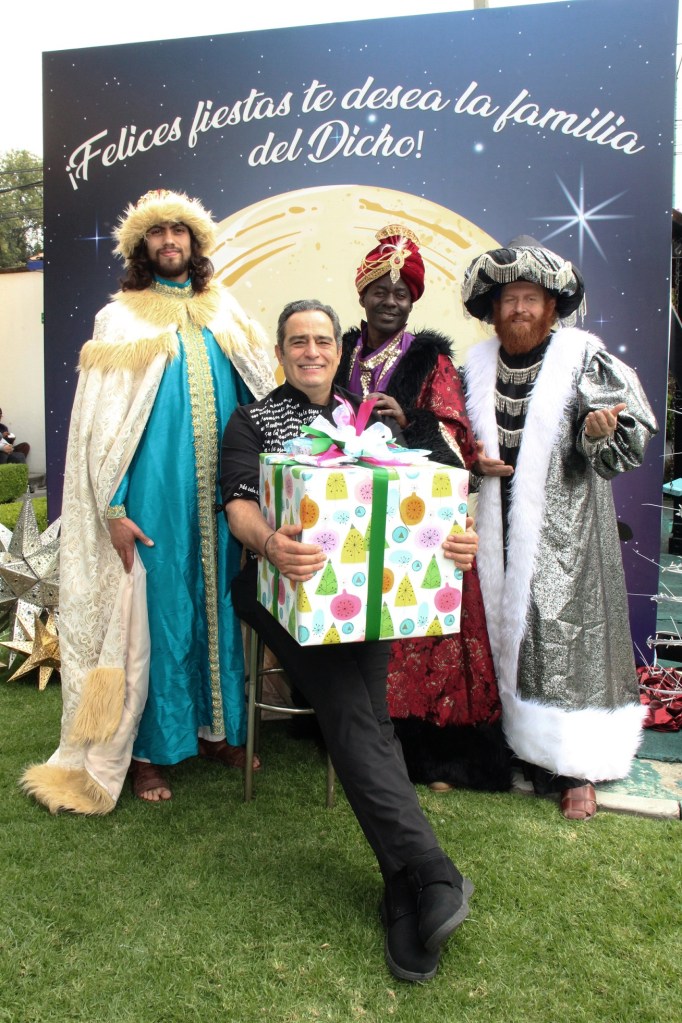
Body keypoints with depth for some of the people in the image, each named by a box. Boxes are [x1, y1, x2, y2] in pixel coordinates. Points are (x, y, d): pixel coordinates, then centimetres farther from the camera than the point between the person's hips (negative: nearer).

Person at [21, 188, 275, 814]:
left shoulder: (223, 314, 11)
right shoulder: (121, 319, 0)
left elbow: (260, 399, 12)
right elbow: (101, 420, -5)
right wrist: (112, 509, -12)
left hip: (218, 497, 4)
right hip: (153, 495, -4)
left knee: (216, 606, 11)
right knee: (153, 611, 3)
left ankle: (215, 727, 27)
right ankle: (149, 749, 17)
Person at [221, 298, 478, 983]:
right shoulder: (252, 422, 13)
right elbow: (238, 503, -4)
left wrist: (454, 540, -13)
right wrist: (268, 542, -30)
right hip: (285, 587, -2)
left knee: (360, 709, -24)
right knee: (350, 709, -26)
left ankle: (407, 901, -21)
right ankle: (433, 875, -28)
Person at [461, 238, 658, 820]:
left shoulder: (583, 357, -2)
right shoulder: (479, 364, 10)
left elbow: (630, 436, -5)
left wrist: (599, 432, -26)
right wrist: (477, 460, -4)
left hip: (562, 526, -4)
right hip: (501, 526, 4)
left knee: (565, 631, -3)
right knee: (506, 629, 7)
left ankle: (575, 768, 9)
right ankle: (519, 749, 23)